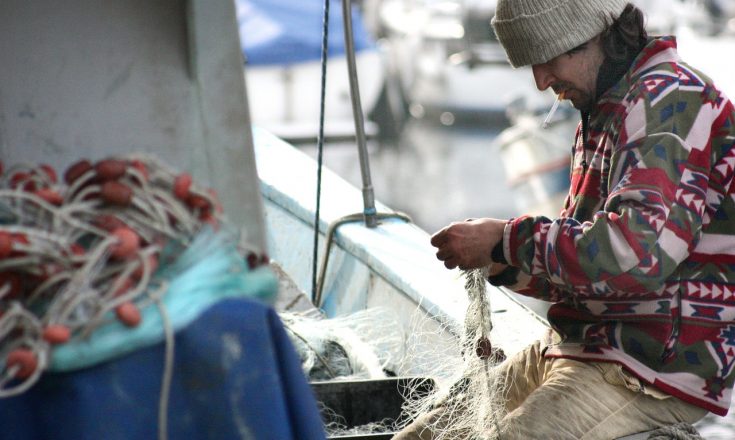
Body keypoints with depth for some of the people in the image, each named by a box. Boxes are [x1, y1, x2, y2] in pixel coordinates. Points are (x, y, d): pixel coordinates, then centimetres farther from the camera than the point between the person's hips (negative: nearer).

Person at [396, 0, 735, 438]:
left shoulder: (669, 99, -13)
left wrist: (509, 240, -18)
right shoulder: (605, 114, 18)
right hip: (585, 349, 10)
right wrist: (503, 262, 4)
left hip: (661, 367, -10)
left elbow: (640, 252, -27)